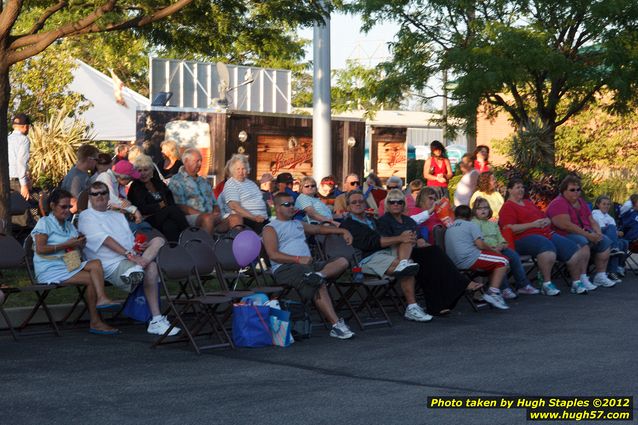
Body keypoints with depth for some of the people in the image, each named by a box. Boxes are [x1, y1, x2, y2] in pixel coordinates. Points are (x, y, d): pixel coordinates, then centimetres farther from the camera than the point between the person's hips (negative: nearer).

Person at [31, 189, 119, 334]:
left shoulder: (69, 225, 23)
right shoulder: (45, 222, -1)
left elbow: (77, 249, 25)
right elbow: (40, 249, -14)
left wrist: (81, 243, 0)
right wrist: (66, 245, -17)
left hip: (69, 265, 7)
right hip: (50, 270, -7)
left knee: (96, 264, -21)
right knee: (91, 279, -23)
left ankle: (101, 298, -35)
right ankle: (95, 322, -20)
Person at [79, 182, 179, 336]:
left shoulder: (118, 216, 31)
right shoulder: (86, 216, 6)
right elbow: (105, 240, -9)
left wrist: (141, 245, -3)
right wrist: (129, 254, -23)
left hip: (132, 258, 7)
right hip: (112, 266, -7)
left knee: (158, 241, -21)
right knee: (151, 267, -32)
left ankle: (134, 271, -44)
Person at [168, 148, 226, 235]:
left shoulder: (203, 181, 30)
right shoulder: (177, 180, 6)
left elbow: (215, 204, 27)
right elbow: (181, 206, -6)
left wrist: (216, 213, 1)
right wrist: (202, 214, -14)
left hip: (211, 217, 5)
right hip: (190, 217, -5)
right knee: (208, 218, -39)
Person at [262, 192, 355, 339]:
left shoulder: (298, 224, 29)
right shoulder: (270, 228, 6)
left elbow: (319, 229, 38)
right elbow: (273, 255, -8)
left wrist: (343, 231, 25)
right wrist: (298, 259, -19)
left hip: (308, 264, 8)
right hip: (285, 268, -8)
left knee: (343, 261, -9)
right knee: (318, 284, -33)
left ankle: (318, 275, -37)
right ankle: (336, 324, -34)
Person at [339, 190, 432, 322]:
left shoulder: (372, 221, 32)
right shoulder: (347, 225, 2)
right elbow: (370, 242, -12)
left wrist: (407, 238, -1)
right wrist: (399, 238, -14)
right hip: (367, 259, -8)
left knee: (408, 237, -13)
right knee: (408, 271, -27)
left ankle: (403, 263, -35)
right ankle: (411, 308, -27)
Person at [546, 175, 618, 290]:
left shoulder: (581, 202, 16)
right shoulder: (558, 204, -14)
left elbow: (591, 221, 18)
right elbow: (566, 225, -24)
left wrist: (598, 233, -4)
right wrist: (588, 235, -25)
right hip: (564, 236, -9)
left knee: (605, 241, -3)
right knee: (582, 242, -35)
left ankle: (600, 276, -1)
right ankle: (582, 279, -36)